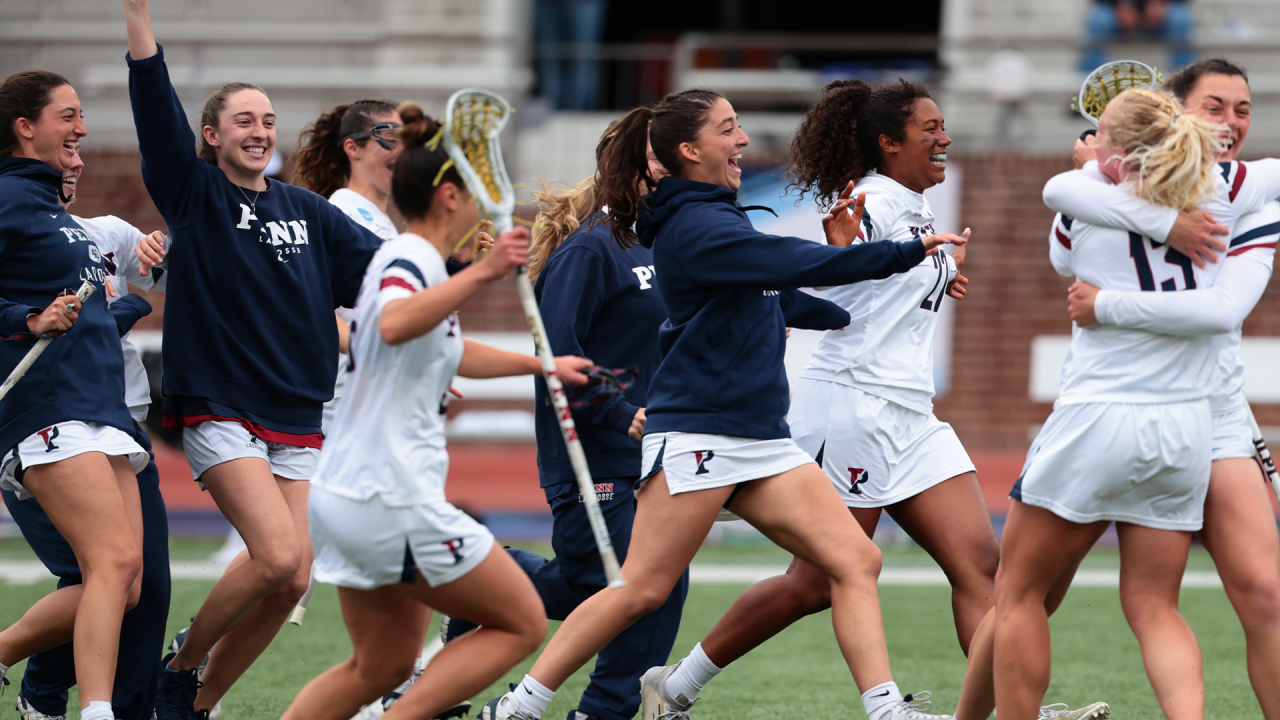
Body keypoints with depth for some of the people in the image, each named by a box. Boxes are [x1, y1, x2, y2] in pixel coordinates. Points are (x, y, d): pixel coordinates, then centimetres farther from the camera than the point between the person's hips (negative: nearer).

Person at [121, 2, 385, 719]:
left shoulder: (306, 211, 13)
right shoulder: (195, 195, 0)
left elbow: (384, 265, 20)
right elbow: (155, 102, -11)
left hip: (298, 417, 5)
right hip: (220, 409, -5)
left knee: (292, 580, -3)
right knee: (276, 556, -21)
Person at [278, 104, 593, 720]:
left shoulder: (406, 260, 17)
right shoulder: (409, 258, -13)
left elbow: (450, 352, 37)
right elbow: (395, 326, -38)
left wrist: (541, 365, 47)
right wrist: (482, 273, -44)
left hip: (344, 499, 10)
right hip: (394, 503, -10)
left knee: (381, 665, 19)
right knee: (522, 624, 1)